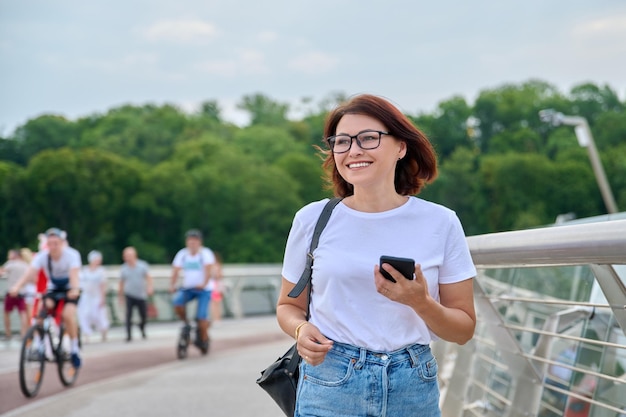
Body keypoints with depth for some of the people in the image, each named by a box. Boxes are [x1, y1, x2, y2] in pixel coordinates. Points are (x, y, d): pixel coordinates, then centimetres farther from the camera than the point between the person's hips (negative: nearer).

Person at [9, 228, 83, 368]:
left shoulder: (72, 255, -24)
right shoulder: (42, 256, -18)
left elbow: (74, 273, -39)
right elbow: (30, 271, -33)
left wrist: (74, 289, -59)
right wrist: (17, 287, -49)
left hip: (69, 290, -3)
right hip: (53, 289, 3)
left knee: (68, 314, -28)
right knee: (46, 306, -26)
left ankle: (75, 348, -11)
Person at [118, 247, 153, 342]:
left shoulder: (142, 265, 0)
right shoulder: (124, 269, 1)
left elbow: (148, 277, -1)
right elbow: (121, 282, 11)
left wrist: (149, 287, -17)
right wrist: (120, 295, 15)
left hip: (141, 295, 1)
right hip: (130, 295, -1)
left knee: (144, 315, 6)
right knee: (128, 315, -13)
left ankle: (142, 328, 37)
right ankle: (129, 335, -6)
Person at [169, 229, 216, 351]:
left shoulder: (206, 253, -11)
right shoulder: (182, 254, 0)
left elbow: (209, 270, -23)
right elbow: (175, 271, -4)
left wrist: (204, 284, -40)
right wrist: (172, 285, -21)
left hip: (204, 290, -3)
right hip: (187, 288, 3)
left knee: (201, 316, -16)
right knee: (177, 302, -26)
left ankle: (204, 340, 9)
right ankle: (186, 324, 1)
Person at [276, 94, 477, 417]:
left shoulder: (440, 223, -2)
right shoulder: (312, 219, -1)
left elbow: (463, 329, 1)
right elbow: (288, 305, 9)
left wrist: (422, 303, -17)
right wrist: (301, 330, -12)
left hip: (412, 389, 0)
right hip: (329, 389, 0)